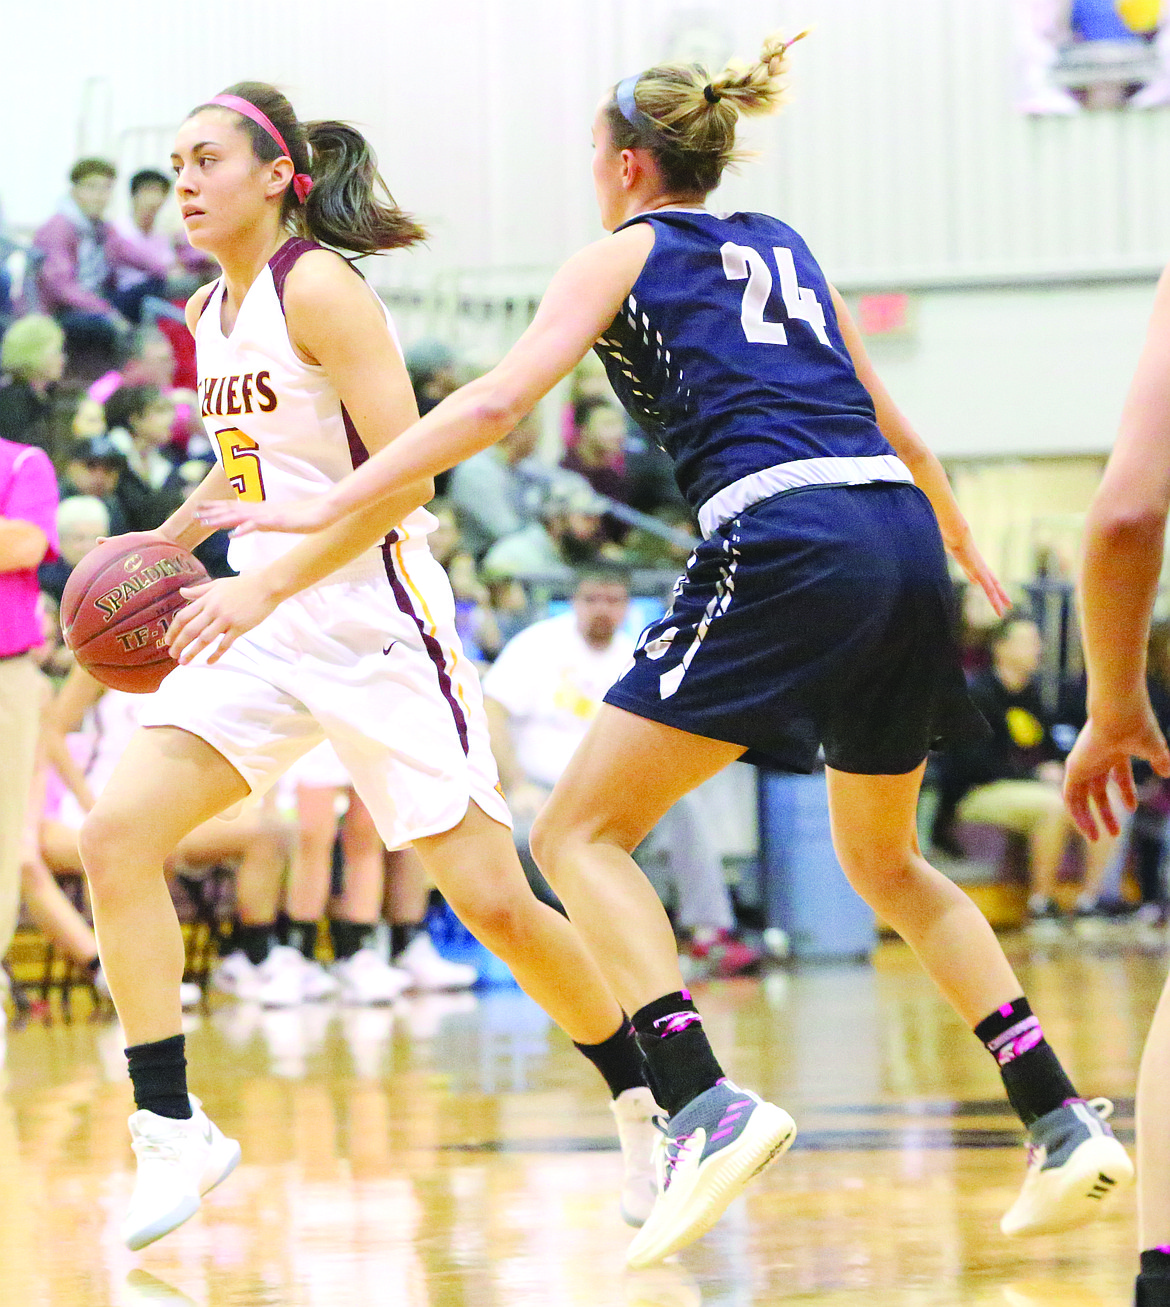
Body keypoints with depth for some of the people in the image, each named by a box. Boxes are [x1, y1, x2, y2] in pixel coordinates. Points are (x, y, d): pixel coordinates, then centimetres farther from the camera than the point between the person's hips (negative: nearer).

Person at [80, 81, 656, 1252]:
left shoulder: (318, 288, -13)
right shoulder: (209, 313, 12)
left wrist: (266, 582, -24)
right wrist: (164, 542, 21)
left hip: (372, 617, -7)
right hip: (263, 622, 7)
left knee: (492, 899, -7)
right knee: (114, 834, -12)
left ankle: (648, 1101, 15)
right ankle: (170, 1131, -6)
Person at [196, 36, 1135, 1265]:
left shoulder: (626, 253, 9)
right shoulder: (782, 248, 26)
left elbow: (496, 400, -3)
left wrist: (321, 510, -4)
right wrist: (963, 544, 52)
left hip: (785, 550, -7)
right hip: (901, 541, 7)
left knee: (577, 833, -1)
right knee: (885, 859, 25)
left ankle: (705, 1103, -20)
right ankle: (1064, 1124, 16)